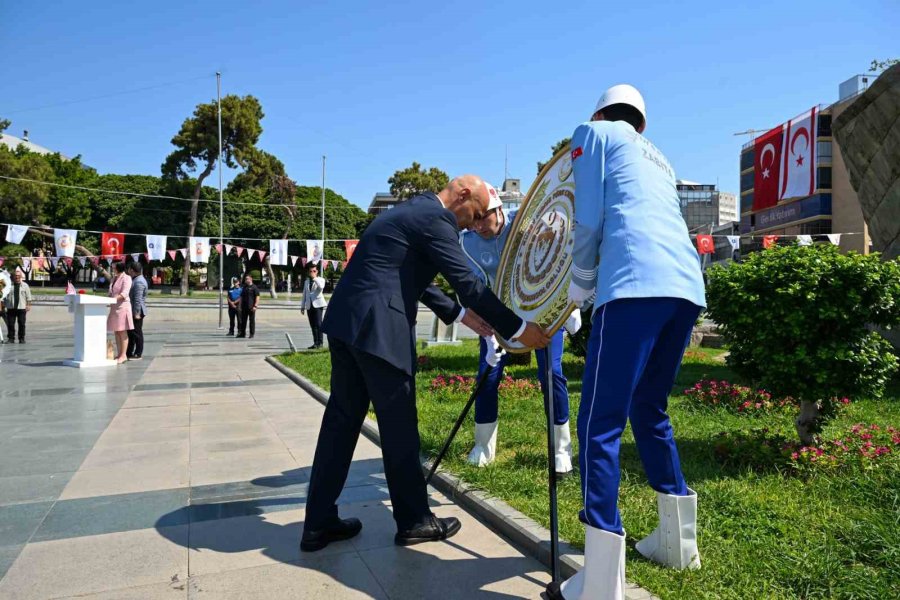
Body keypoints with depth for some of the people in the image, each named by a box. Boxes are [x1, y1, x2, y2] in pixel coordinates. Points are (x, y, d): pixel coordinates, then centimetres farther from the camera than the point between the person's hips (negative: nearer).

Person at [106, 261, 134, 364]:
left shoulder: (126, 278, -8)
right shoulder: (114, 278, 18)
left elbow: (124, 294, -17)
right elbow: (111, 293, 22)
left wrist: (112, 299, -25)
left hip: (123, 306, -8)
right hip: (114, 307, 8)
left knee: (122, 331, -5)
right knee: (116, 331, 9)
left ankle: (123, 355, -1)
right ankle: (119, 354, 14)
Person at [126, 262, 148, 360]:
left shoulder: (139, 282, -18)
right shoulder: (136, 279, 17)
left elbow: (138, 299, -23)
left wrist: (137, 312, -25)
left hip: (136, 312, -11)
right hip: (132, 311, 11)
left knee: (137, 332, -3)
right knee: (130, 332, 15)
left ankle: (138, 354, 4)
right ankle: (129, 353, 22)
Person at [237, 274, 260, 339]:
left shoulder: (254, 287, -4)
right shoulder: (244, 287, 15)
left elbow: (257, 297, -9)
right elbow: (241, 297, 20)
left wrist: (255, 306, -17)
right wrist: (240, 306, 14)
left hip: (251, 308, -6)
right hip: (244, 307, 6)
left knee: (252, 321, 0)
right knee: (243, 321, 8)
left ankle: (252, 334, 6)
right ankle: (242, 333, 14)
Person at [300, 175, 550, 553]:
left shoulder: (414, 210, 22)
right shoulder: (435, 219, -8)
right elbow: (467, 283, -13)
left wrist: (461, 314, 23)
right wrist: (518, 330, -7)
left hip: (348, 320, 10)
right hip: (377, 328, -10)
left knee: (343, 417, 13)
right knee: (398, 423, 3)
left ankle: (319, 523, 21)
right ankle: (414, 520, 19)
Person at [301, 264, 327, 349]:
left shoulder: (320, 279, 4)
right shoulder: (306, 281, 20)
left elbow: (321, 287, -20)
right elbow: (304, 294, 21)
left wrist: (314, 278, -14)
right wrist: (302, 306, 17)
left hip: (318, 304, -5)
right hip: (309, 305, 5)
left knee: (318, 324, -12)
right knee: (313, 325, 5)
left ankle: (320, 343, -11)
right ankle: (315, 343, 8)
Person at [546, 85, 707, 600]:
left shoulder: (593, 133, 16)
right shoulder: (660, 161, 34)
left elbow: (589, 219, 4)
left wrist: (581, 284, 14)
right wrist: (595, 279, 40)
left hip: (636, 285, -7)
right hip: (687, 286, 8)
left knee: (600, 423, -8)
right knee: (647, 408, 21)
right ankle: (678, 540, 29)